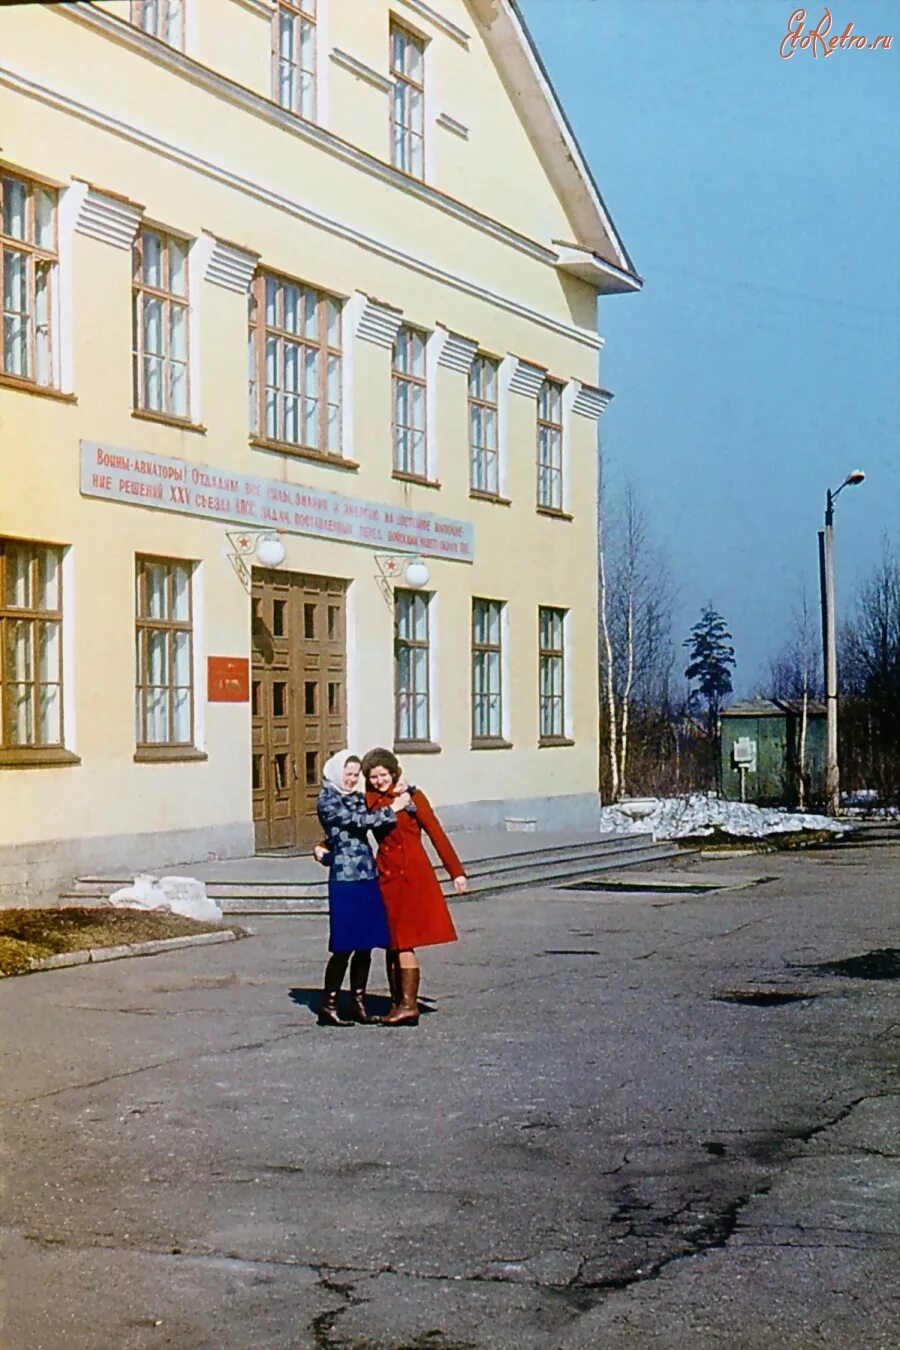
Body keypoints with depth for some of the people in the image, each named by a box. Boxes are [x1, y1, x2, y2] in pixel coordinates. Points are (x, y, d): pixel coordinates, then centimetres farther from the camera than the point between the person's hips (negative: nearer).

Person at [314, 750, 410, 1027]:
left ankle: (358, 1002, 17)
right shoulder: (327, 801, -5)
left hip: (368, 878, 7)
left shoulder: (358, 798, 16)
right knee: (344, 946, -4)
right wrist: (392, 808, -8)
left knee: (366, 945, 8)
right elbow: (359, 821, -14)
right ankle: (328, 1005, 5)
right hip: (345, 880, -7)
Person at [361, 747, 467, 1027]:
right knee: (391, 943, 7)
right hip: (386, 875, 5)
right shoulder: (371, 801, 9)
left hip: (411, 875, -5)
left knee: (404, 942, -8)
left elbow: (436, 833, -4)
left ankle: (409, 1005, -5)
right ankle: (397, 1004, 14)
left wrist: (456, 872, -5)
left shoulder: (412, 796, -4)